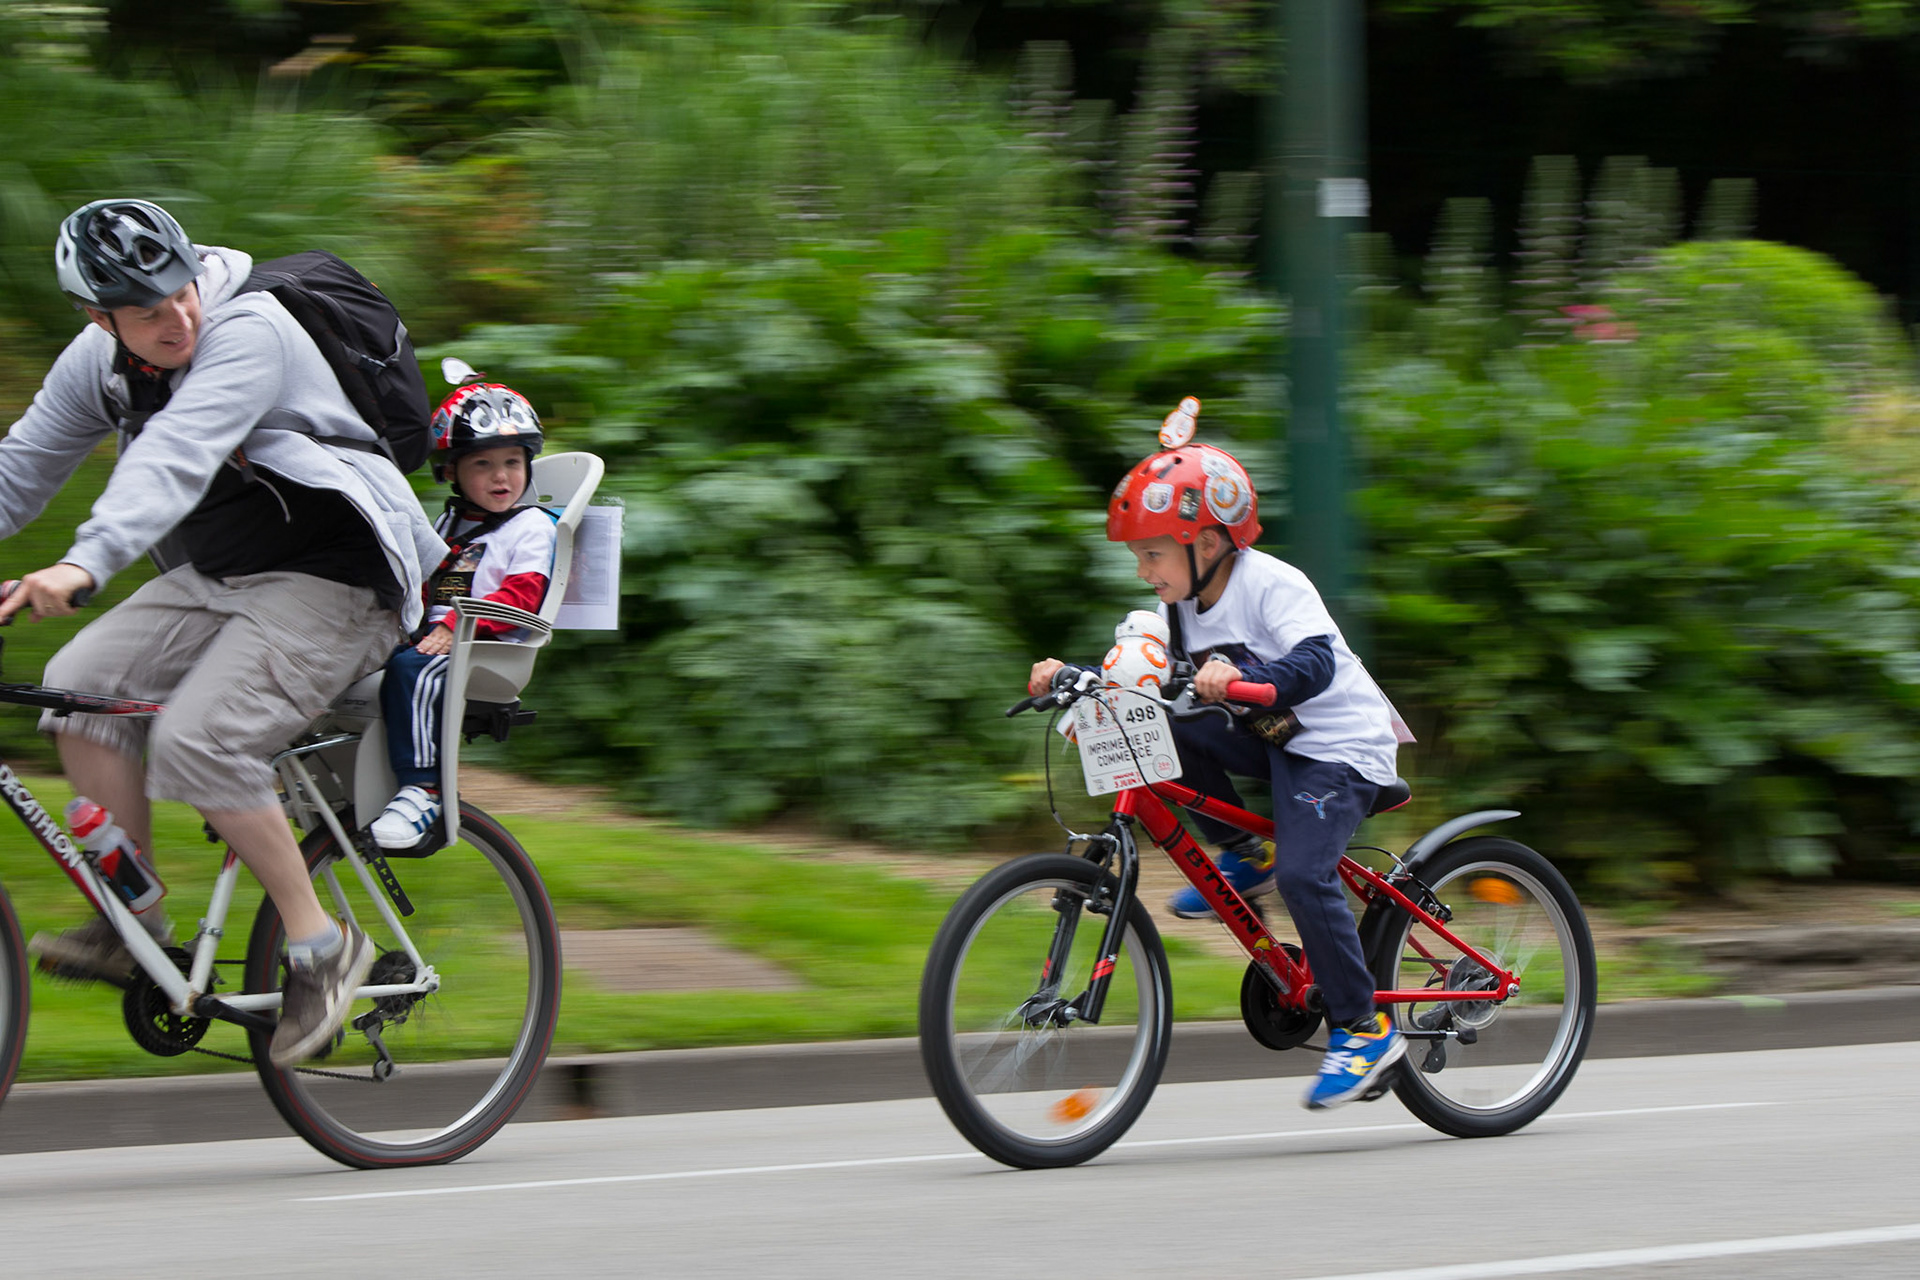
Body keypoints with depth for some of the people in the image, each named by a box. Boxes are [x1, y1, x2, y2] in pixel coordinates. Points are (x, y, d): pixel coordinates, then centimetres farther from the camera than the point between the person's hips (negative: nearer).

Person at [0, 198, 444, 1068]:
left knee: (196, 740, -25)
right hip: (211, 579, 8)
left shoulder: (251, 333, -25)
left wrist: (86, 564, -54)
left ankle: (322, 945, -10)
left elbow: (175, 456, -40)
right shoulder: (96, 363, -1)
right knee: (80, 685, -11)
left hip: (328, 585, -8)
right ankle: (133, 929, -3)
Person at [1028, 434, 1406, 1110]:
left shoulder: (1272, 586, -20)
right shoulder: (1182, 606, 4)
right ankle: (1243, 857, 3)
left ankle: (1362, 1030, -13)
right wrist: (1068, 676, -14)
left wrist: (1238, 679, -51)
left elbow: (1316, 664, -34)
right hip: (1271, 739, 8)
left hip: (1337, 746, -8)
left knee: (1303, 874, -25)